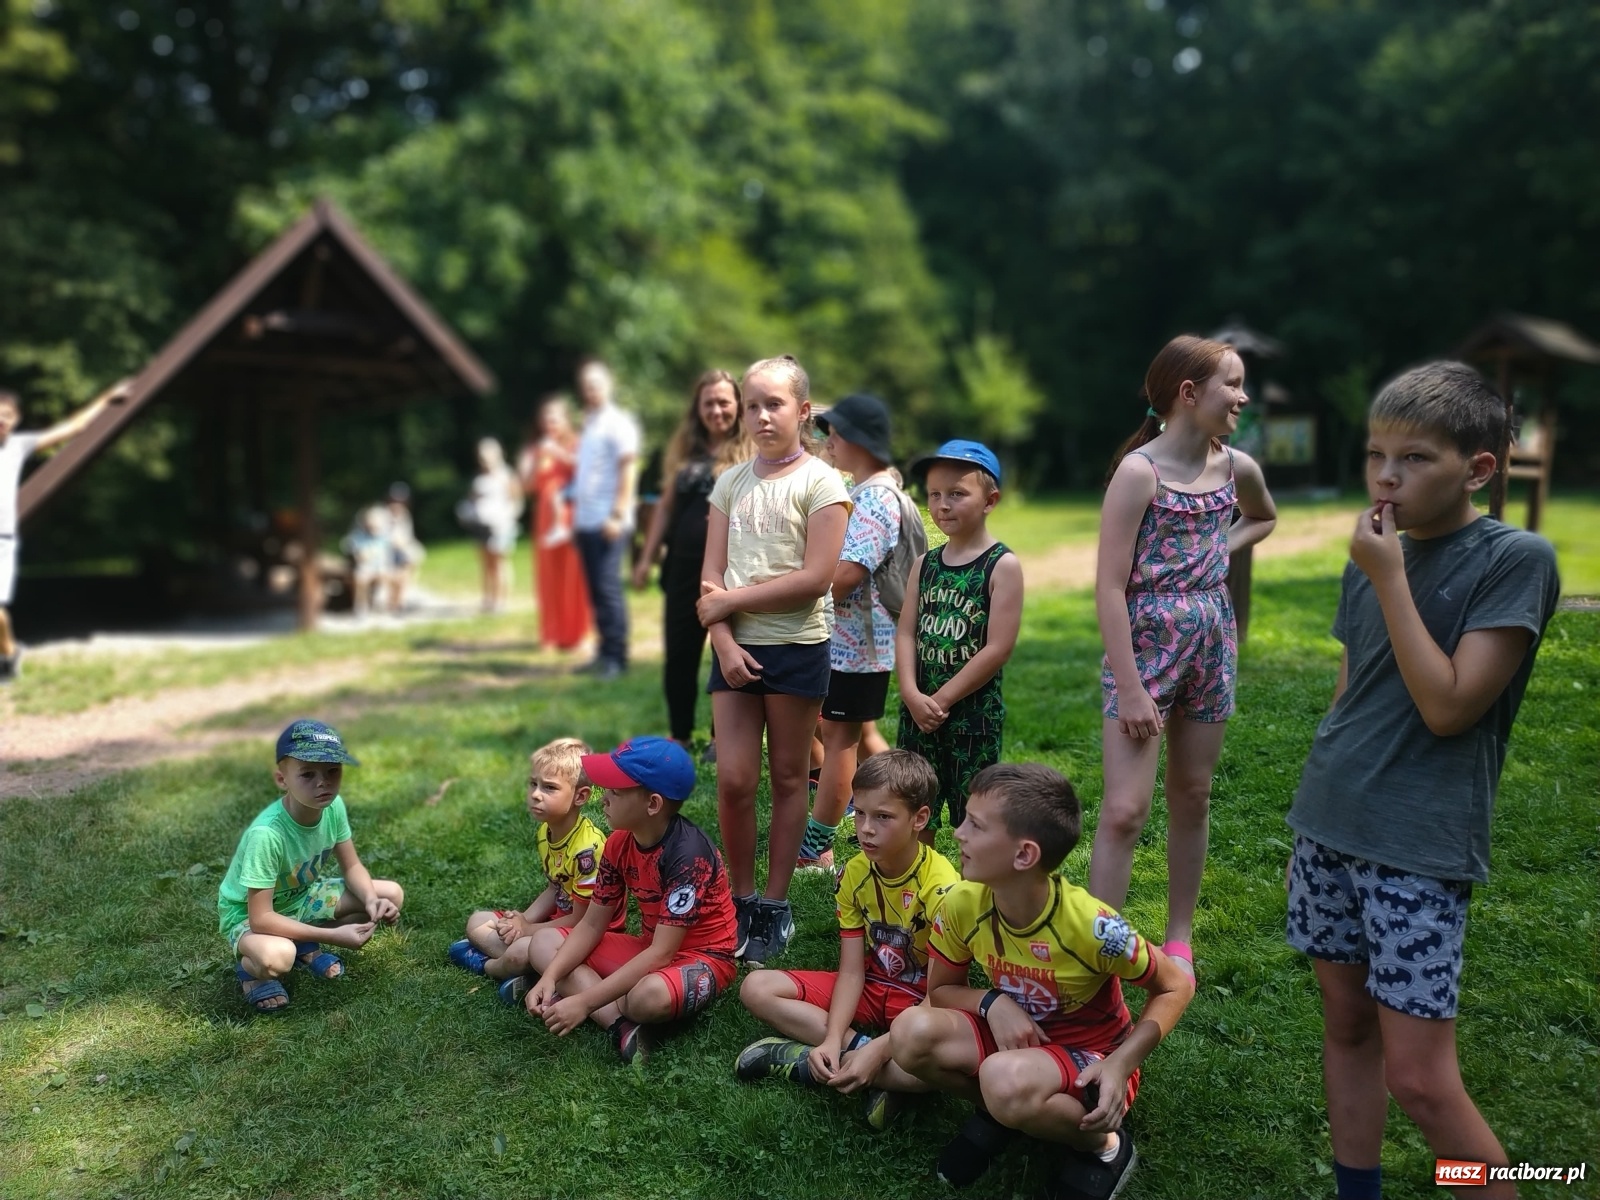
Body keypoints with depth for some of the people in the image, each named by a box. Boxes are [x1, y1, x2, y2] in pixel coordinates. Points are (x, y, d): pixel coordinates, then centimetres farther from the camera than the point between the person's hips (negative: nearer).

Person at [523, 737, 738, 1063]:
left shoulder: (688, 855, -28)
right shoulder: (619, 843, -5)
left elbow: (661, 953, -30)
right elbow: (592, 925, 0)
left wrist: (584, 1001, -32)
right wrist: (549, 978, -17)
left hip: (701, 958, -8)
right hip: (649, 949, 8)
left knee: (650, 995, -42)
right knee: (544, 943, -3)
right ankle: (620, 1025, -21)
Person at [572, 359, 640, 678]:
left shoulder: (618, 423, -5)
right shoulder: (589, 424, 19)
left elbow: (627, 472, -12)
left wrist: (617, 515, -19)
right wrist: (577, 514, 15)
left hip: (608, 521, -8)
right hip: (585, 520, 8)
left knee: (608, 588, -8)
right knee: (595, 590, 9)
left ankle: (616, 657, -3)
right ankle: (605, 652, 14)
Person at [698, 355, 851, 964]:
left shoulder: (819, 482, -5)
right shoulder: (731, 483, 9)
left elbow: (816, 578, -14)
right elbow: (711, 579, 4)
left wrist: (731, 600, -10)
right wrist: (723, 640, -11)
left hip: (797, 646, -3)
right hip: (735, 647, 4)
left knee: (788, 777, 7)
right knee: (733, 778, 1)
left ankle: (775, 906, 19)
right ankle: (740, 899, 19)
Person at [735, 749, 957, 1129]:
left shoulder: (941, 887, -24)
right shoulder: (854, 874, -9)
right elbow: (851, 971, -9)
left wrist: (879, 1052, -31)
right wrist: (832, 1039, -25)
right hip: (870, 987, 5)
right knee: (756, 988, -11)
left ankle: (807, 1061, -24)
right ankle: (856, 1046, -19)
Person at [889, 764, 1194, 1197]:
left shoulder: (1091, 926, -30)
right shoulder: (962, 905, -17)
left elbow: (1176, 987, -13)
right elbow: (940, 990, 0)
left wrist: (1120, 1064, -26)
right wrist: (993, 1003, -22)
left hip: (1090, 1055, -4)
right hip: (1014, 1035, 4)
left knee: (1006, 1079, -37)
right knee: (911, 1033, -24)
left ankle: (1103, 1146, -5)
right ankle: (1000, 1112, 4)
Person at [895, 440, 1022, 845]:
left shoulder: (1002, 566, -9)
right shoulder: (925, 564, 8)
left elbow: (999, 647, -14)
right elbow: (906, 632, 4)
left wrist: (943, 698, -14)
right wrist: (912, 694, -11)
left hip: (973, 710, -5)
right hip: (919, 709, 5)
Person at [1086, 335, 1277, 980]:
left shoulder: (1237, 468, 3)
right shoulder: (1139, 470, -15)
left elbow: (1263, 518, 28)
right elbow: (1110, 586, -17)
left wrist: (1223, 546, 6)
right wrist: (1130, 688, -18)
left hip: (1212, 643, 6)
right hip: (1146, 645, -6)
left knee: (1192, 796, 14)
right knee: (1125, 810, -8)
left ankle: (1179, 939, 29)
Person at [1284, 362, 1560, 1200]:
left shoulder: (1516, 560, -10)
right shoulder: (1372, 560, 7)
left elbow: (1447, 707, -18)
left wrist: (1388, 579, -16)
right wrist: (1318, 814, 17)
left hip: (1419, 848, -6)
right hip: (1329, 829, 6)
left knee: (1418, 1077, -4)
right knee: (1346, 1022, 14)